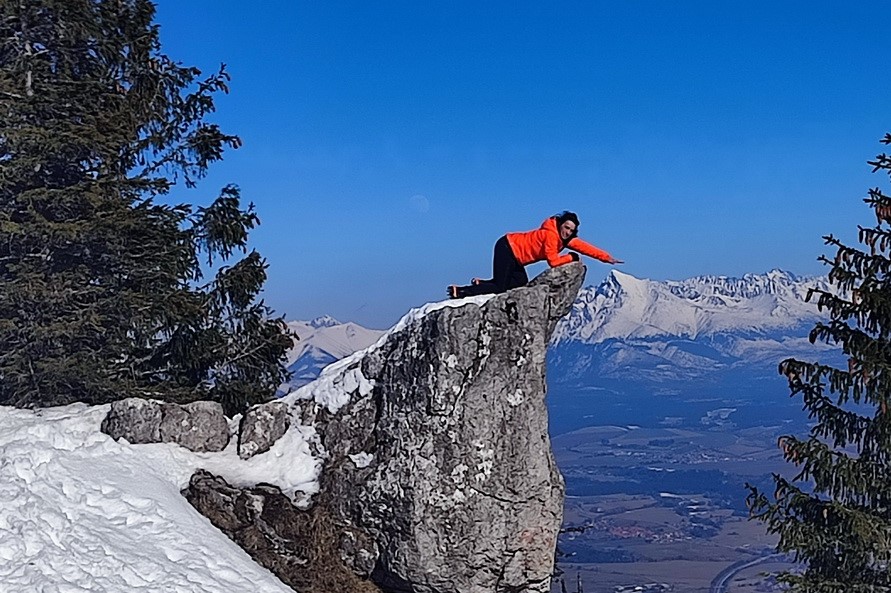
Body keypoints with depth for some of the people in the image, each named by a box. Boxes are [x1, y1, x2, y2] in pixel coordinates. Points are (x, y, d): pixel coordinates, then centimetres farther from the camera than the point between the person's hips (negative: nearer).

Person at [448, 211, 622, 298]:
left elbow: (584, 247, 2)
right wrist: (572, 257, -9)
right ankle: (459, 291, -6)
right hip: (507, 248, -9)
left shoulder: (566, 238, 4)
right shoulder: (551, 234, -23)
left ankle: (481, 284, 6)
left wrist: (607, 258, -3)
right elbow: (553, 261, -24)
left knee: (521, 282, 0)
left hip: (515, 256, 10)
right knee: (500, 287, -12)